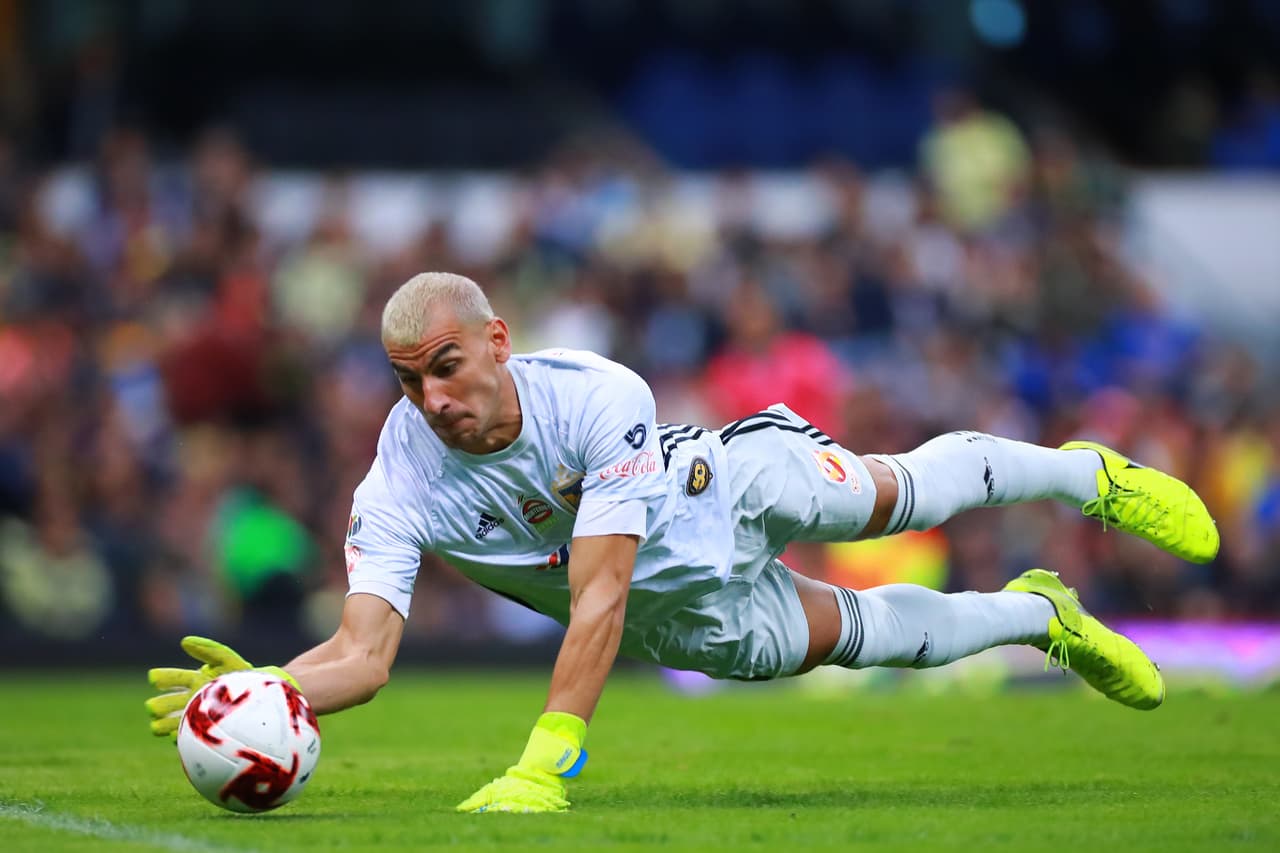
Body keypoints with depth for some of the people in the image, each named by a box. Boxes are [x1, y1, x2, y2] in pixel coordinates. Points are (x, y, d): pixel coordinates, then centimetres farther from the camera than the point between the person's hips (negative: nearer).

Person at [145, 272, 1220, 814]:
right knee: (873, 633, 13)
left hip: (731, 484, -2)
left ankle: (1088, 471, 48)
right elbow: (365, 654, -41)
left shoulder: (596, 395, -41)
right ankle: (1041, 614, 46)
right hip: (692, 618, 2)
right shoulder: (398, 494, -33)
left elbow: (599, 597, -47)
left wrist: (545, 764, -56)